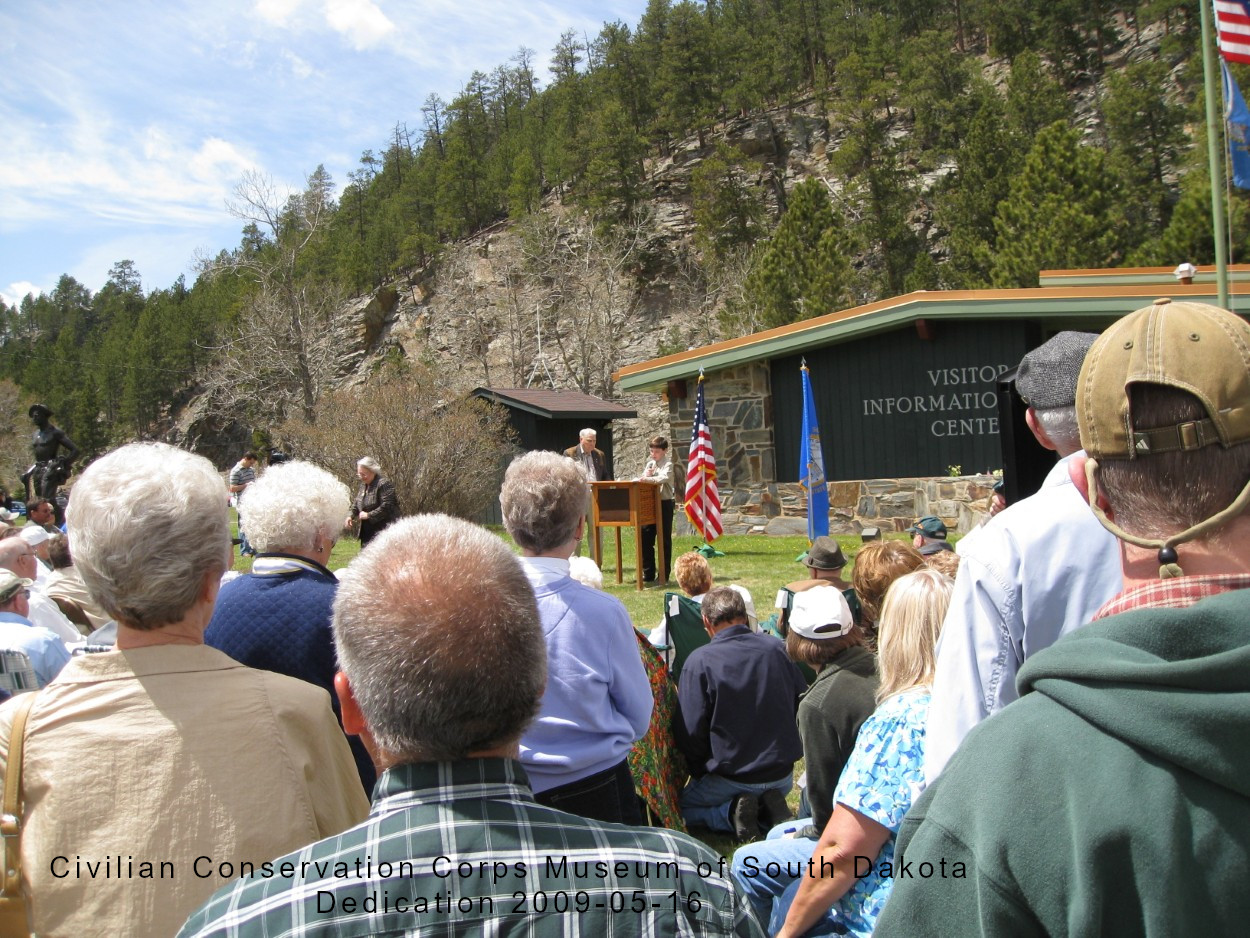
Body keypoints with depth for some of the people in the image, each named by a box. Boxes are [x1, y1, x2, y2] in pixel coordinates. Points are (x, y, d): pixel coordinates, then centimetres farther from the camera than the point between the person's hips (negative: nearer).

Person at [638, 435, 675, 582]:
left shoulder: (668, 464, -6)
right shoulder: (649, 464, 13)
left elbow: (664, 478, -26)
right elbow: (642, 481, 15)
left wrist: (648, 478, -39)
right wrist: (646, 475, -5)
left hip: (664, 504, -6)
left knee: (665, 540, 1)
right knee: (646, 539, 7)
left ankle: (664, 575, 7)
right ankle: (648, 573, 16)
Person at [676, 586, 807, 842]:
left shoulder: (699, 661, -18)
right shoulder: (777, 648, -6)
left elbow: (691, 733, -16)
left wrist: (701, 774, 3)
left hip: (731, 779, -4)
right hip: (782, 774, 4)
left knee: (683, 805, 23)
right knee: (771, 791, 38)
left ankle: (732, 811, -5)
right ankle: (769, 806, 3)